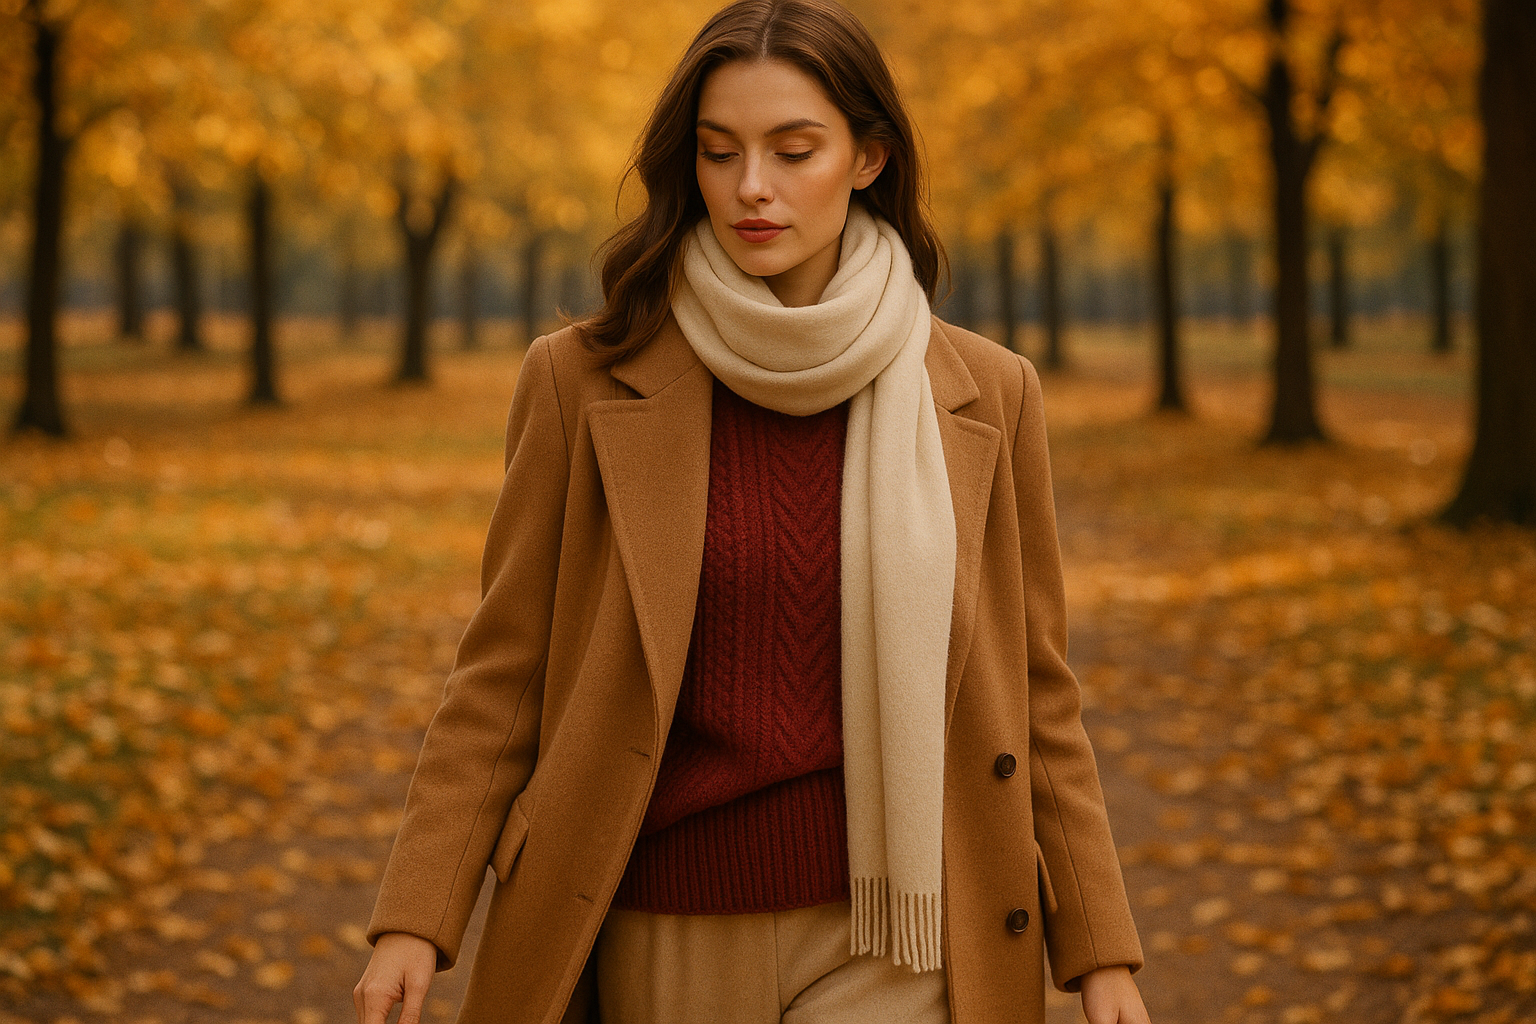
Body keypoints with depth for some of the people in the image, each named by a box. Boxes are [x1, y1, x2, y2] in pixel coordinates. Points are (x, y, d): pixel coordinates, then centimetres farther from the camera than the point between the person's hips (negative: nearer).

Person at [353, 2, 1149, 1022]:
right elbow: (506, 672, 0)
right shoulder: (586, 382, -2)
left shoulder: (983, 394, 1)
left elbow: (1034, 695, 7)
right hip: (668, 939, 1)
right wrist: (415, 920, -8)